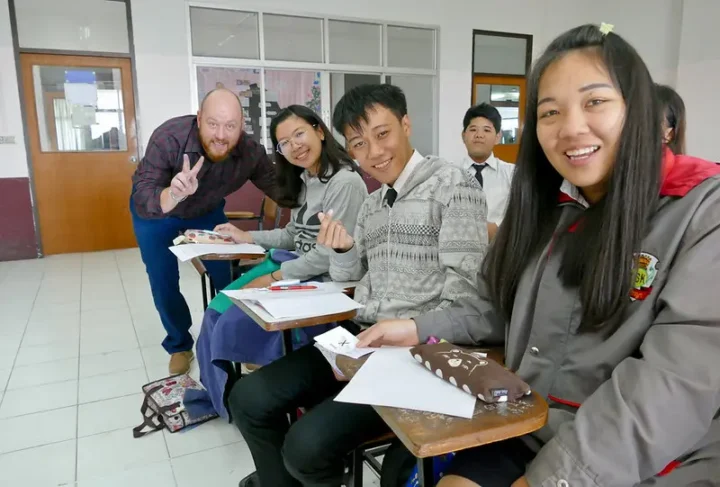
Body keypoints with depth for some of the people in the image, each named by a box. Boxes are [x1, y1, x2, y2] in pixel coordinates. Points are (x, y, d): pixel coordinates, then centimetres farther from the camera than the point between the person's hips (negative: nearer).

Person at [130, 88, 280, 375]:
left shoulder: (250, 152, -29)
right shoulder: (169, 138, -38)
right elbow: (141, 201, -45)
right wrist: (172, 195, -65)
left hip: (206, 211, 3)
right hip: (155, 211, -2)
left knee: (227, 276, 3)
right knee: (164, 282, 0)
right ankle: (179, 346, 23)